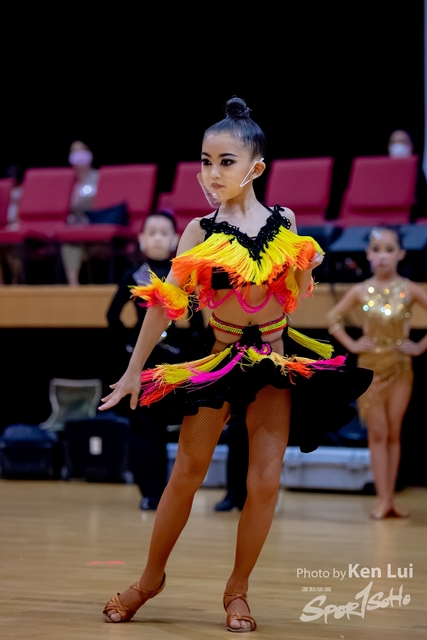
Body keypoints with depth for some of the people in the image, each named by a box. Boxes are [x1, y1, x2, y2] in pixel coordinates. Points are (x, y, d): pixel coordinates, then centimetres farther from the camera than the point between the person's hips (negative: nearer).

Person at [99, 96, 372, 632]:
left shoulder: (283, 222, -2)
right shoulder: (202, 231, -7)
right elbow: (165, 302, -7)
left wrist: (309, 265, -6)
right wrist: (133, 372, -6)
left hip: (276, 360, 1)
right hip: (217, 359, -1)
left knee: (265, 481, -3)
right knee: (186, 475, 6)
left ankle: (237, 589, 13)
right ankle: (151, 578, 24)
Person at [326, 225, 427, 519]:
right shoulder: (361, 291, -3)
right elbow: (334, 318, 9)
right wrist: (351, 344, 0)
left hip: (400, 367, 0)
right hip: (371, 366, 0)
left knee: (393, 433, 5)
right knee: (377, 433, -1)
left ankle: (389, 497, 11)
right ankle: (383, 499, -3)